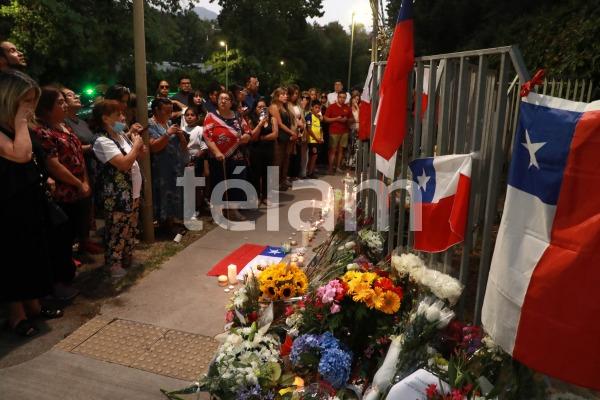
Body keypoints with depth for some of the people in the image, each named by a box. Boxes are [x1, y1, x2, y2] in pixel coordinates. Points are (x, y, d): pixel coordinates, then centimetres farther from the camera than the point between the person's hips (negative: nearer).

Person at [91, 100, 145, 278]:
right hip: (116, 196, -9)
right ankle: (114, 266, 14)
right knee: (117, 231, 1)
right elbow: (124, 164, -27)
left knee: (131, 229, 18)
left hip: (132, 191, 9)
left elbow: (135, 155, 22)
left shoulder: (120, 135, 8)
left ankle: (127, 260, 33)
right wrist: (136, 145, -14)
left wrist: (135, 139, 4)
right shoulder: (103, 141, -18)